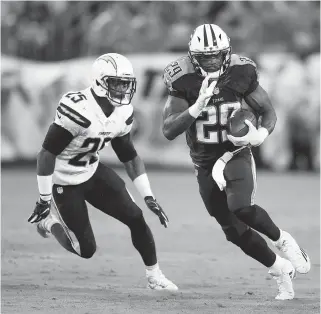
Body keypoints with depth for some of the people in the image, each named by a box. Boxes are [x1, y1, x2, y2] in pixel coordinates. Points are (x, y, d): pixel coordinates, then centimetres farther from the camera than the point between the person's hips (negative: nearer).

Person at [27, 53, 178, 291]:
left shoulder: (123, 113, -4)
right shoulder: (79, 109, -30)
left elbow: (130, 156, 9)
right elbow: (47, 154, -25)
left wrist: (148, 196, 4)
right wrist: (44, 200, -22)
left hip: (93, 172, 7)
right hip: (64, 182, -7)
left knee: (135, 217, -3)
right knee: (86, 249, -4)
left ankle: (154, 276, 11)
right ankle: (49, 220, 21)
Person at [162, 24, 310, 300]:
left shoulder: (241, 74, -10)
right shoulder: (183, 81, -12)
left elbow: (269, 113, 1)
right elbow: (169, 131, -17)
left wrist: (262, 134, -21)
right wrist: (197, 107, -31)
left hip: (236, 155, -2)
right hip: (205, 164, 2)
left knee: (240, 208, -29)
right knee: (235, 231, 5)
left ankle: (283, 241, -3)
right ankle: (281, 269, 25)